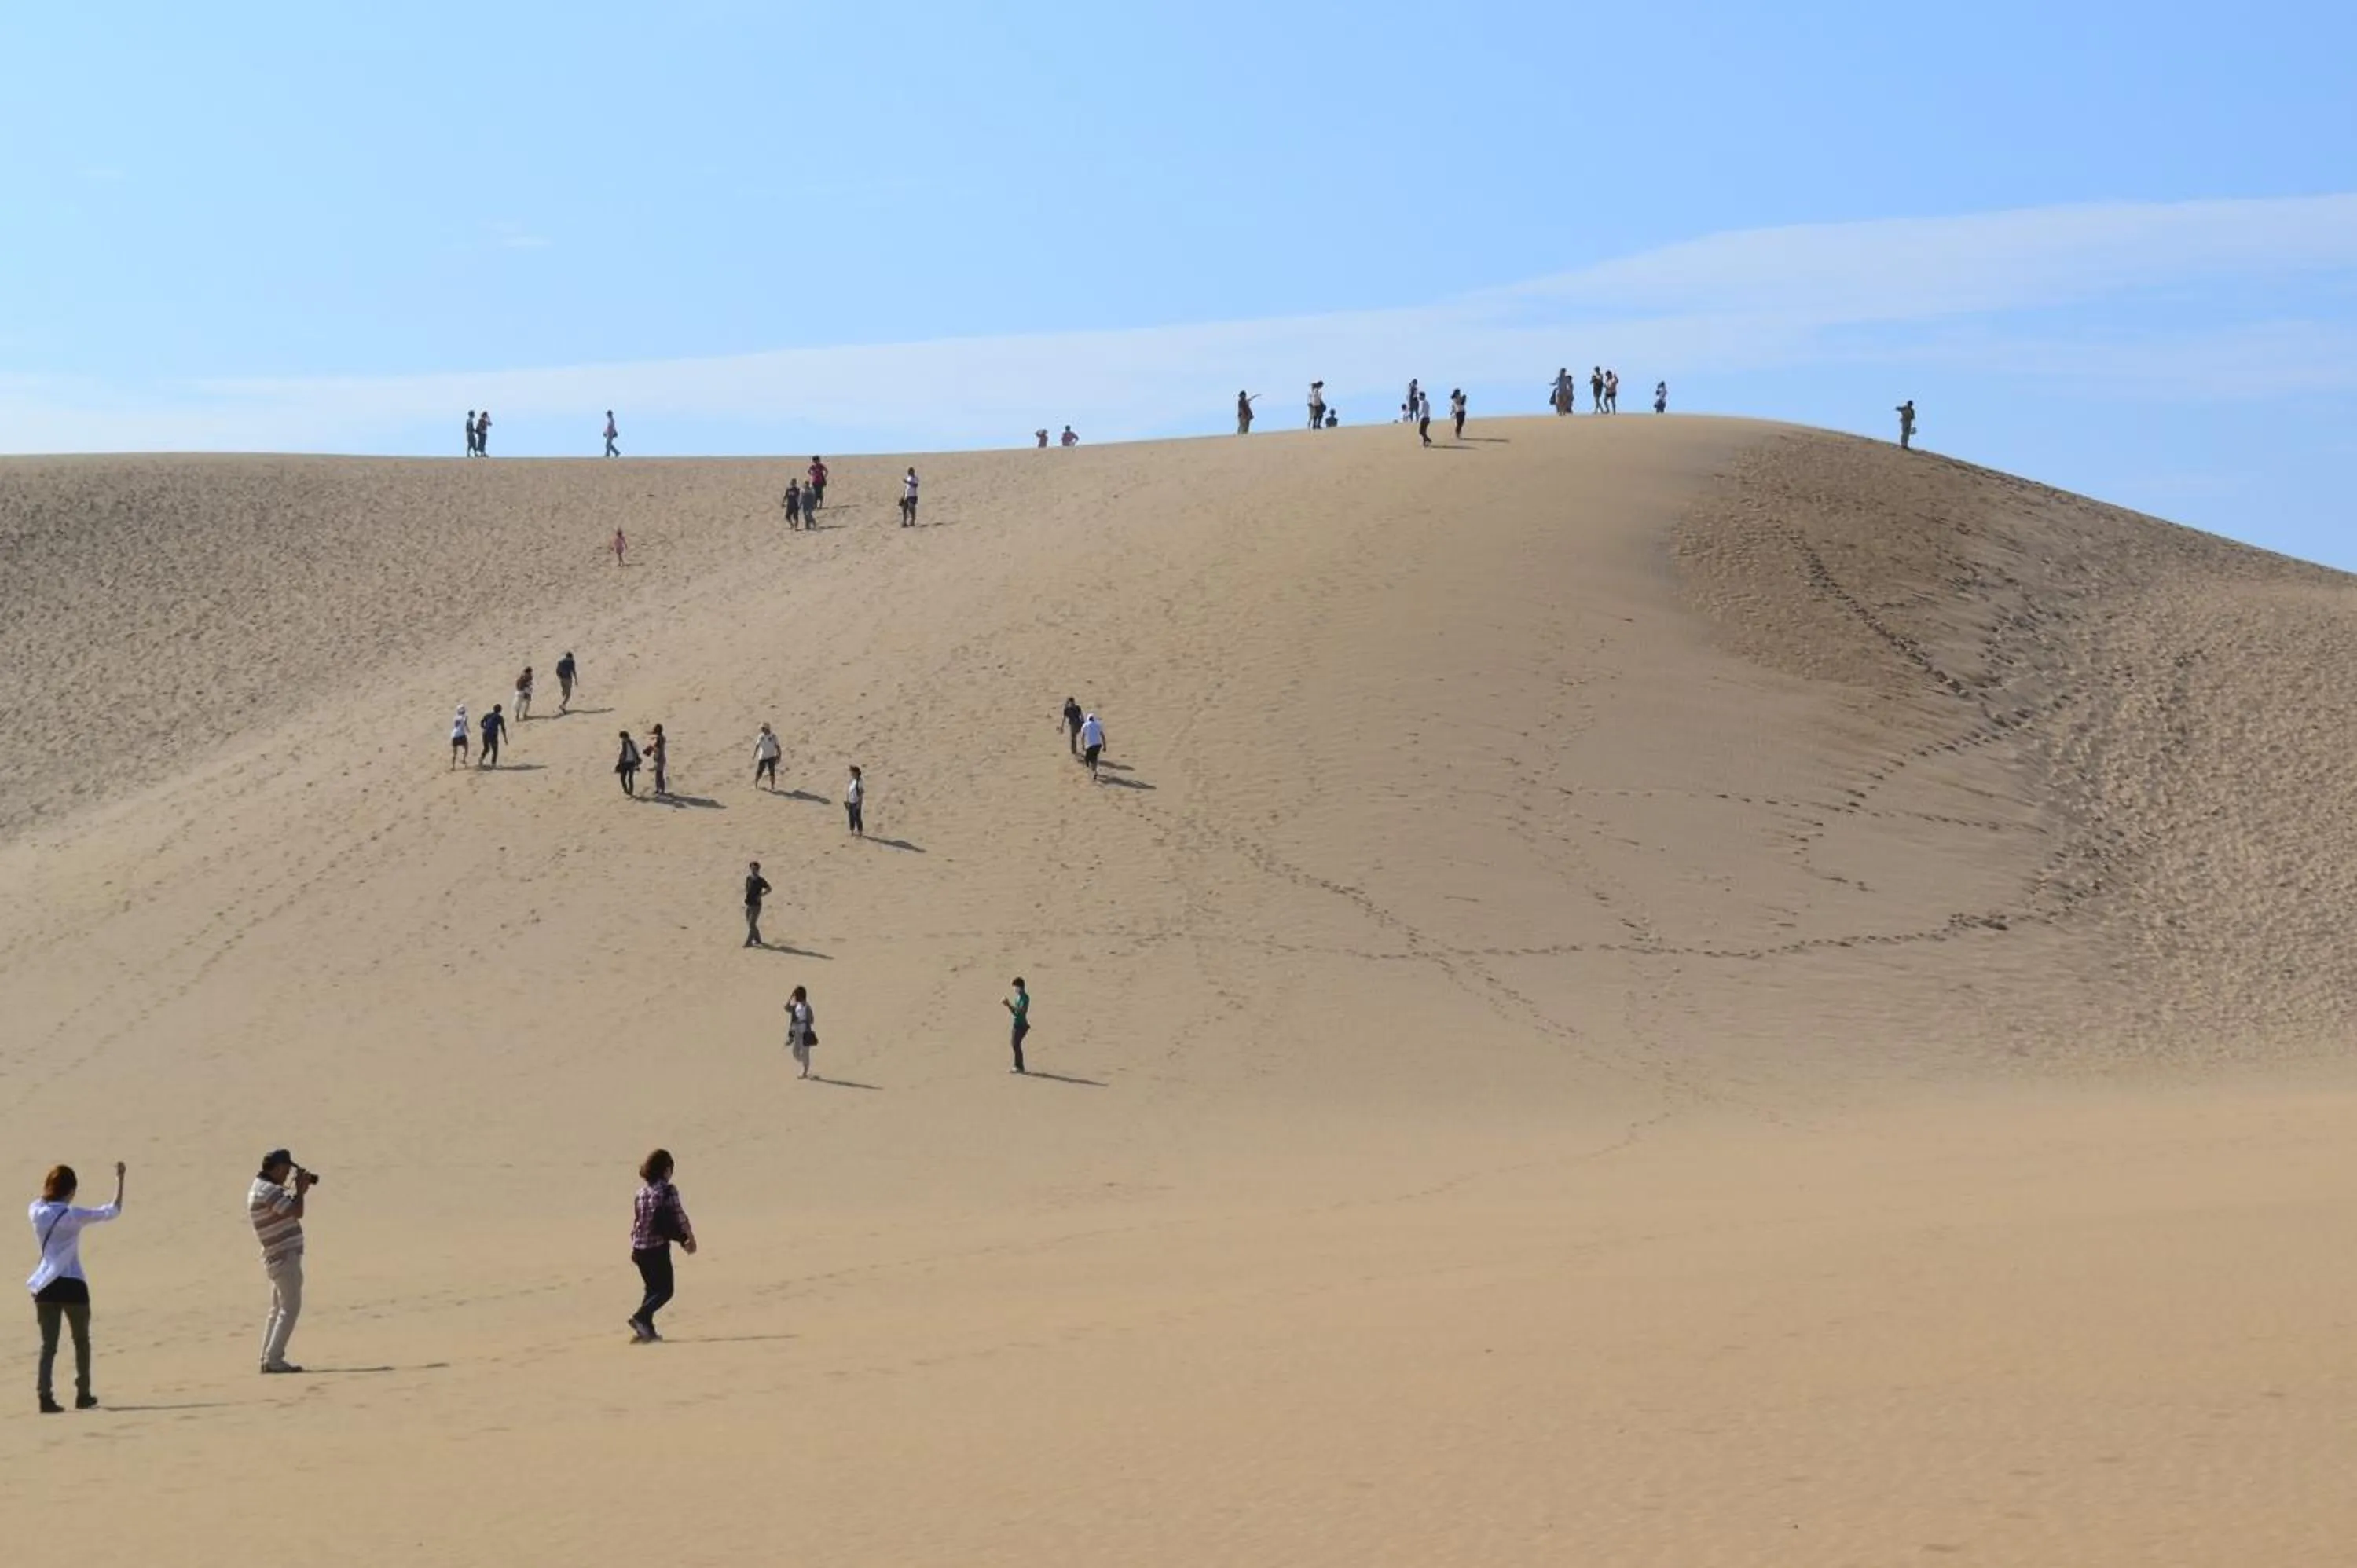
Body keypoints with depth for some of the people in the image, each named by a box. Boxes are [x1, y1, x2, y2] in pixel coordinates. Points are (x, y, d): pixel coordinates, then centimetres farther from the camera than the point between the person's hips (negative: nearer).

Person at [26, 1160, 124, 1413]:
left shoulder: (36, 1212, 1)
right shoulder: (73, 1216, -11)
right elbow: (113, 1211, -8)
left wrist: (52, 1181, 34)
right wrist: (120, 1179, 0)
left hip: (45, 1287, 3)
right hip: (72, 1285, -3)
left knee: (48, 1344, 2)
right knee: (81, 1341, 15)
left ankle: (45, 1397, -12)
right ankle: (83, 1395, 20)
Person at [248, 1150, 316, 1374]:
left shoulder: (263, 1188, 15)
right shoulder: (268, 1191, -18)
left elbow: (292, 1209, 22)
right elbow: (297, 1212, -22)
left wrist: (301, 1190, 10)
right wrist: (301, 1189, -7)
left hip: (279, 1257, 10)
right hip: (285, 1257, -10)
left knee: (279, 1309, 14)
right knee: (290, 1308, -9)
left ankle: (268, 1359, 16)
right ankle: (273, 1359, -11)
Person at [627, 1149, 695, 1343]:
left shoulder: (642, 1192, 9)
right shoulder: (668, 1191, -9)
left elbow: (635, 1222, 13)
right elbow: (680, 1217, -9)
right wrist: (690, 1239, 3)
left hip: (639, 1247, 7)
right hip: (658, 1247, -7)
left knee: (653, 1289, 18)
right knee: (665, 1291, 0)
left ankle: (646, 1330, 13)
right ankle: (640, 1317, -19)